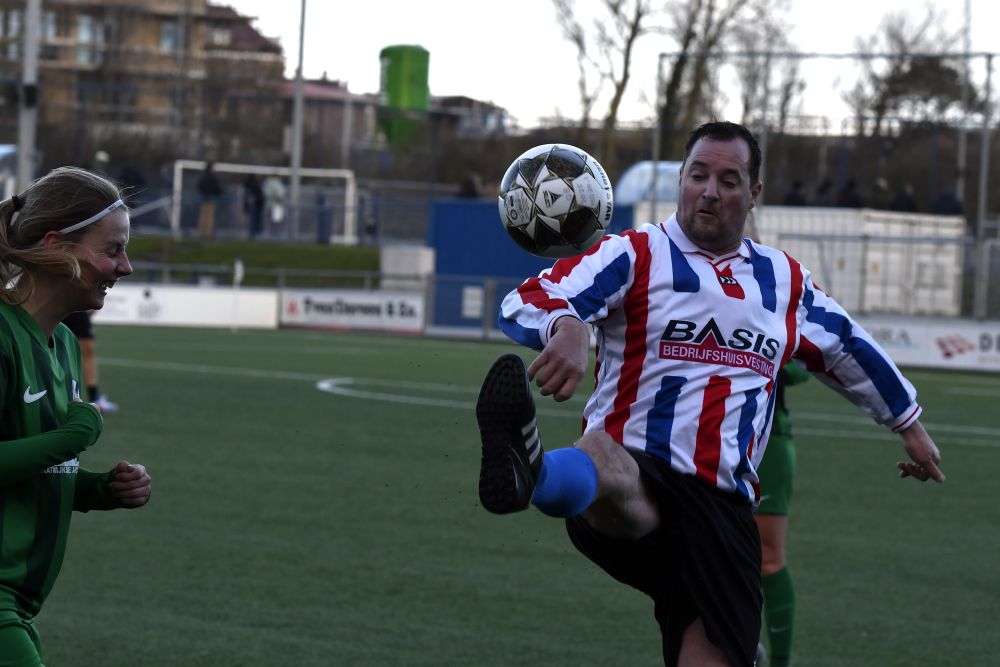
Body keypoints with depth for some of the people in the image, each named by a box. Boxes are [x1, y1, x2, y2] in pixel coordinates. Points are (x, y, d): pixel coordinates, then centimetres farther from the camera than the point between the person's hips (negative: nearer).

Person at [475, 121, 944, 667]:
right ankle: (530, 473, -79)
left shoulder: (785, 282, 21)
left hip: (724, 511, 6)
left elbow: (850, 349, 40)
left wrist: (909, 424, 51)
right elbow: (527, 303, -11)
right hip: (635, 470, -6)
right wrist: (566, 325, -36)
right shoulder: (635, 254, 5)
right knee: (602, 462, -44)